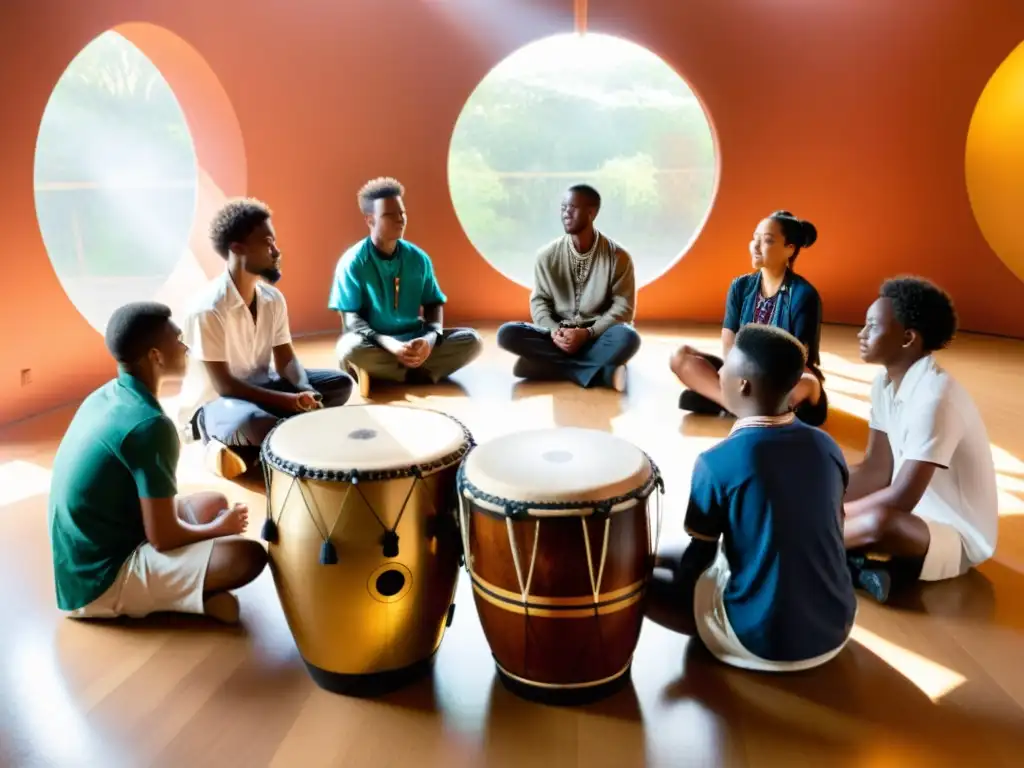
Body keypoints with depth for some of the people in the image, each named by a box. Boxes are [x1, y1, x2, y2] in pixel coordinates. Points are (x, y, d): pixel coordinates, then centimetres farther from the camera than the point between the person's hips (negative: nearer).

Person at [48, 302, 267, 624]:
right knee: (249, 555, -22)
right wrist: (219, 529, -2)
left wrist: (214, 520, 10)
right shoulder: (149, 425, -24)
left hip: (86, 561, 10)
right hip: (101, 581, -10)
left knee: (214, 503, 19)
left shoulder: (104, 396, 4)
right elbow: (163, 538, -21)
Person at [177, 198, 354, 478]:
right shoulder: (209, 309, -24)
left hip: (261, 387, 8)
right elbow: (224, 385, -24)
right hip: (213, 403, -8)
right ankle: (223, 441, -3)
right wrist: (290, 402, -30)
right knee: (251, 422, -42)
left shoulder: (273, 298, -2)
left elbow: (286, 359, 1)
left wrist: (306, 391, -21)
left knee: (340, 383, -4)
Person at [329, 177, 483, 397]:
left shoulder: (418, 258, 3)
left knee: (472, 340, -16)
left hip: (414, 340, 4)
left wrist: (430, 338, -15)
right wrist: (390, 344, -29)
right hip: (375, 345, -4)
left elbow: (434, 304, 8)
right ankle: (420, 373, -16)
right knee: (352, 348, -38)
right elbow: (350, 318, -13)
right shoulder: (353, 262, -9)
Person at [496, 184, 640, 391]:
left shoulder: (617, 256, -5)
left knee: (627, 337, -35)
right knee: (507, 334, -25)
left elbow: (624, 306, -7)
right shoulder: (548, 255, 0)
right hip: (558, 336, 3)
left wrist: (588, 333, -21)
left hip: (598, 336, -3)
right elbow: (538, 301, 2)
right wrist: (554, 331, -18)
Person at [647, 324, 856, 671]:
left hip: (762, 642, -5)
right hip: (836, 631, 6)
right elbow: (830, 533, 11)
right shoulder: (827, 446, -4)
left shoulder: (717, 462, -19)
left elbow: (698, 559, -8)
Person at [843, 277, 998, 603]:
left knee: (880, 521, -39)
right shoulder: (885, 382, -1)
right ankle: (859, 563, -19)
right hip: (917, 514, 9)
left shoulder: (935, 397, -28)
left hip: (958, 537, -9)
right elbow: (877, 469, 2)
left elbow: (902, 499, -30)